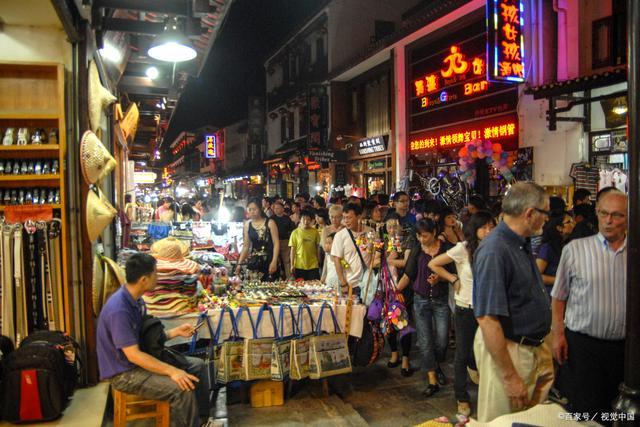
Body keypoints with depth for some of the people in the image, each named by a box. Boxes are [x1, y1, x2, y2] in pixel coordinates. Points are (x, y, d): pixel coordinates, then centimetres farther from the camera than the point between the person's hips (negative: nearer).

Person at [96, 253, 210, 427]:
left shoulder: (136, 299, 1)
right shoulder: (119, 310, -29)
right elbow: (133, 355, -29)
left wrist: (176, 331, 5)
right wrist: (171, 371, -29)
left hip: (141, 358, 10)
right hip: (124, 372, -10)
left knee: (198, 366, 9)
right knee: (183, 389, -26)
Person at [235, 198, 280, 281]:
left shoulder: (269, 223, -2)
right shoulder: (247, 224, 7)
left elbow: (276, 243, -5)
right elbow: (246, 246, 12)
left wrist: (274, 261, -14)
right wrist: (239, 263, 6)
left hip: (268, 261, -3)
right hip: (253, 261, 3)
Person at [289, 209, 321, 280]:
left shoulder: (315, 232, 0)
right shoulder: (295, 232, -2)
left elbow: (318, 248, 8)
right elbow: (293, 249, -1)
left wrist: (319, 262, 8)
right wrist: (292, 265, -3)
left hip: (313, 266, 1)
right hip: (299, 266, -1)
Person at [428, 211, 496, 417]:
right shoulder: (463, 248, -12)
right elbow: (433, 264, -8)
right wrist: (454, 280, -7)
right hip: (466, 310, -3)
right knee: (463, 355, 9)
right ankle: (462, 398, 26)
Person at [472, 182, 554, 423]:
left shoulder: (521, 244, 6)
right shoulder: (494, 250, -26)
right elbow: (487, 320, -29)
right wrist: (510, 376, -24)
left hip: (535, 347, 9)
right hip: (506, 350, -9)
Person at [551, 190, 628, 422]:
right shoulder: (575, 249, -4)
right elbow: (559, 297, 0)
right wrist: (558, 334, -5)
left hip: (624, 348, 3)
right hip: (581, 344, -3)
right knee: (585, 412, 4)